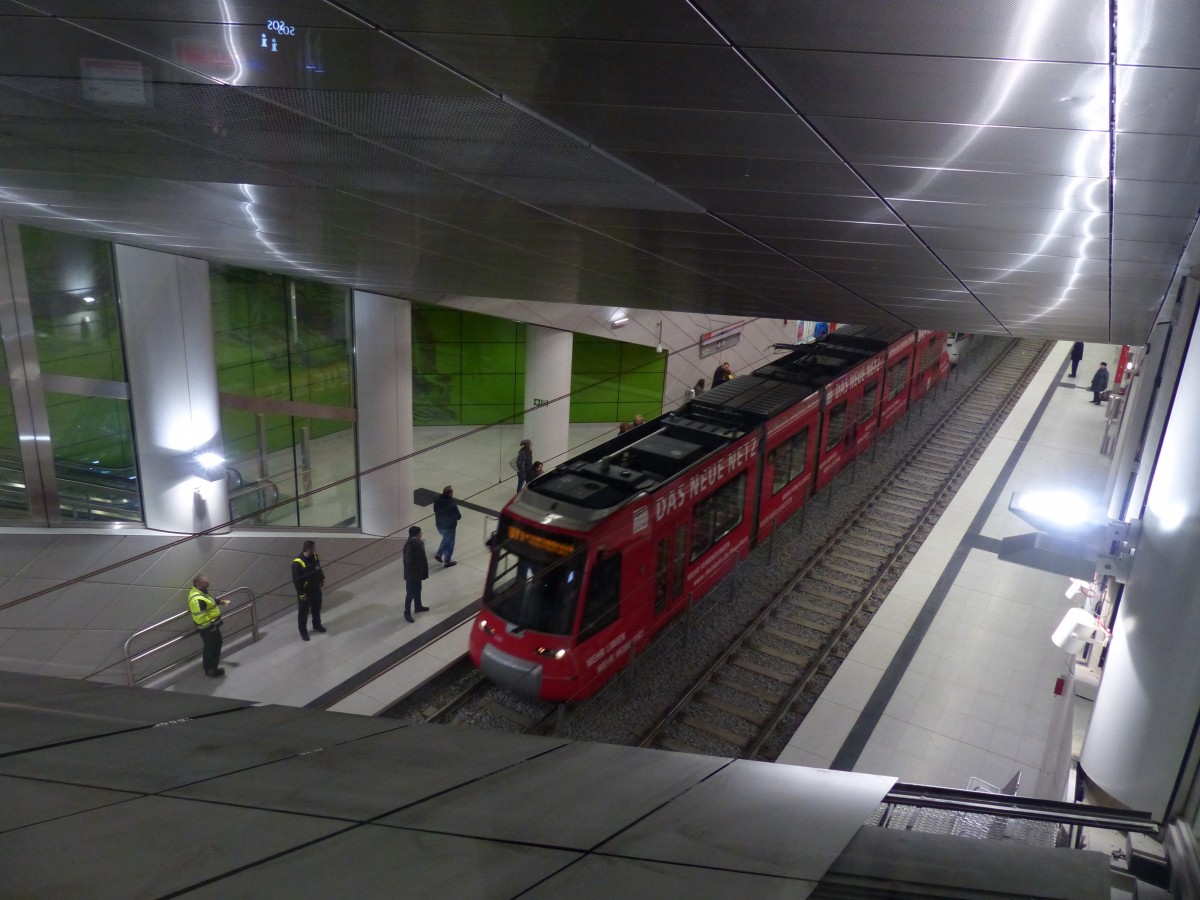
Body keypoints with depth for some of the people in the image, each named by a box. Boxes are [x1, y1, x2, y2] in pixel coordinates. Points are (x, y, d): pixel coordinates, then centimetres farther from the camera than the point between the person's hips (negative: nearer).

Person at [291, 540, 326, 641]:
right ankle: (303, 631, 29)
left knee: (317, 609, 24)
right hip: (305, 592, -6)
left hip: (316, 589, 7)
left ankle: (317, 625, 46)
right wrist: (301, 594, -20)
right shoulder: (297, 563, -29)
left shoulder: (315, 556, -8)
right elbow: (296, 580, -24)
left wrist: (322, 579, 16)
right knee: (303, 613, 11)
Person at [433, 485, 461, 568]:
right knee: (450, 543, 15)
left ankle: (439, 554, 31)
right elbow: (458, 516, -20)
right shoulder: (452, 504, -29)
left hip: (439, 525, 6)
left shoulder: (437, 501, -11)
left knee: (446, 538, 33)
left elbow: (436, 511, 6)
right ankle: (447, 561, 28)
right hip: (449, 527, -6)